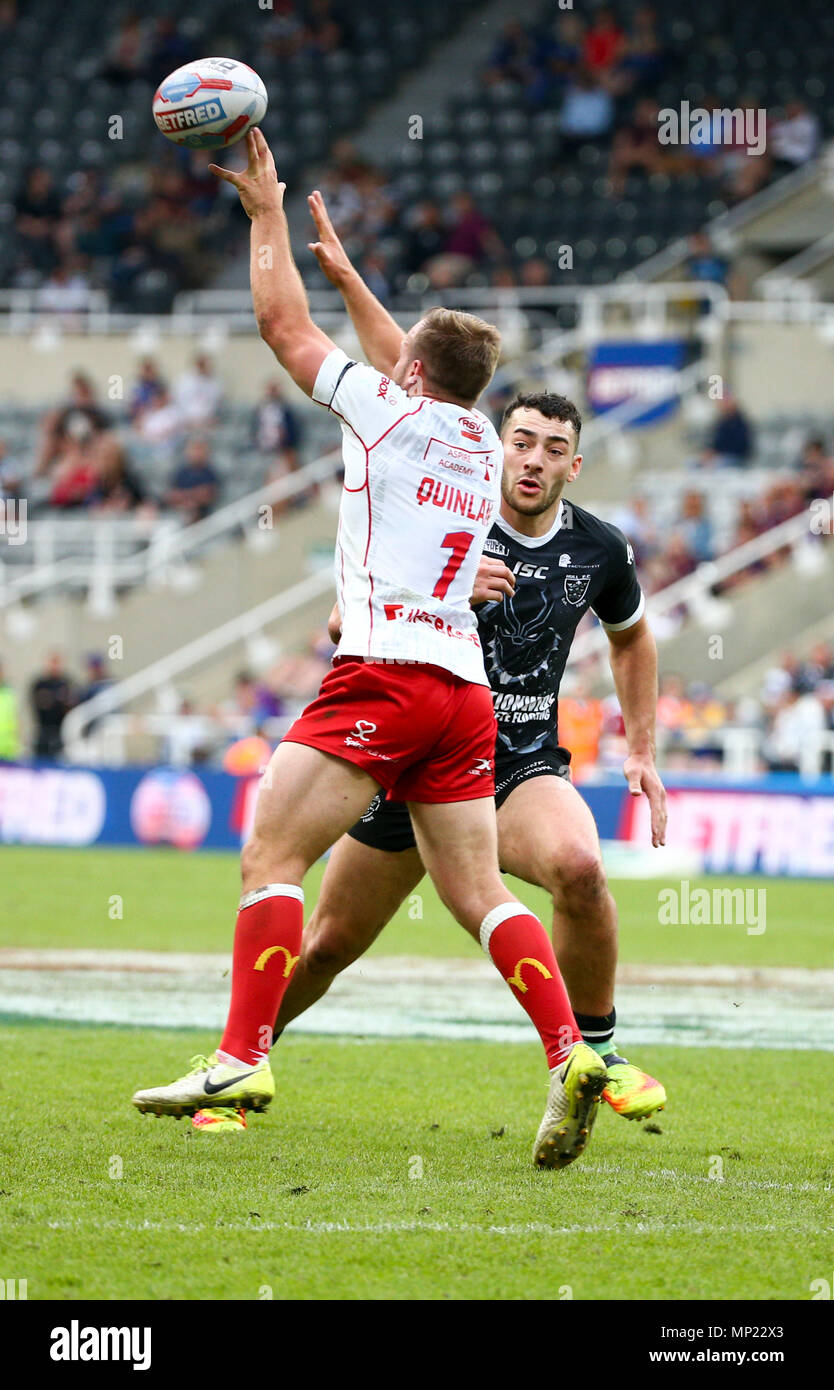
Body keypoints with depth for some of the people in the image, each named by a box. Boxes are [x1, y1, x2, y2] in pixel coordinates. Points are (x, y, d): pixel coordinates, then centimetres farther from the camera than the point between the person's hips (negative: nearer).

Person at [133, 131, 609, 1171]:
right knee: (479, 895, 4)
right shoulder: (481, 441, 19)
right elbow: (416, 361, 39)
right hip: (464, 687, 7)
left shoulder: (388, 413, 1)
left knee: (270, 856, -7)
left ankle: (242, 1057, -18)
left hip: (385, 672, -7)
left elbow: (283, 324, 10)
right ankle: (569, 1055, -12)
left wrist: (267, 214, 22)